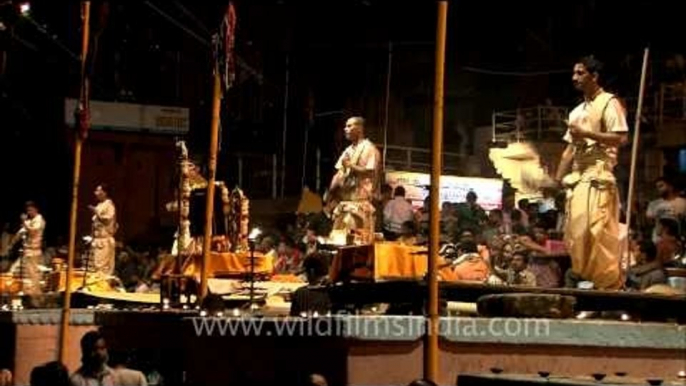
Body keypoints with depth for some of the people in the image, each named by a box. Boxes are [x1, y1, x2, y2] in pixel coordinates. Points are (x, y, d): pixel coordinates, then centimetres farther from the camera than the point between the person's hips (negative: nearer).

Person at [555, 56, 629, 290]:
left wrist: (586, 133, -15)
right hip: (576, 176, 8)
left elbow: (621, 138, -12)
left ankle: (608, 281, -10)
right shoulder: (576, 111, 22)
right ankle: (582, 277, 11)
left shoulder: (608, 102, -2)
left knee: (598, 229, -14)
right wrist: (558, 179, 13)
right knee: (576, 229, 4)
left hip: (598, 174, -8)